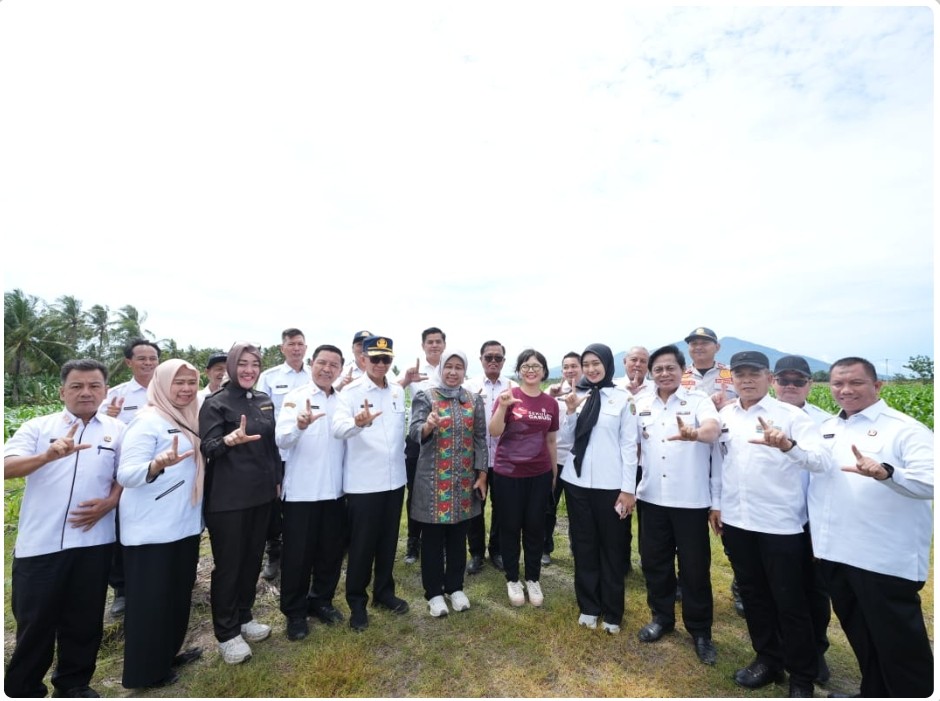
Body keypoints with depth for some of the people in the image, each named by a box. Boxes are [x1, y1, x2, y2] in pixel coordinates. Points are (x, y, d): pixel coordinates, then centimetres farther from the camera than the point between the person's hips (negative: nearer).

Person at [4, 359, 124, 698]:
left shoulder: (117, 430, 4)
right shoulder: (38, 426, 1)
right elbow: (7, 467, -12)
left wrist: (109, 503, -11)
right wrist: (48, 455, -30)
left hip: (92, 540, 1)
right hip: (39, 541, -1)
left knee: (84, 618, 13)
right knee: (34, 620, 11)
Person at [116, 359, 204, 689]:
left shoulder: (188, 420, 8)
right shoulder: (148, 421, -15)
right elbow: (125, 474, -22)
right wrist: (158, 464, -41)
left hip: (184, 525, 8)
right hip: (151, 530, -8)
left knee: (178, 594, 19)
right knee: (150, 599, 6)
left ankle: (167, 654, 37)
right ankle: (145, 671, 24)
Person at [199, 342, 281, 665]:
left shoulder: (264, 400, 6)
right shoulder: (216, 402, -10)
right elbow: (207, 446, -19)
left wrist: (277, 479, 13)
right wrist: (230, 440, -40)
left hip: (261, 493, 6)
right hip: (227, 497, -5)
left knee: (253, 558, 17)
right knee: (228, 564, 7)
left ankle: (243, 617, 36)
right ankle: (226, 634, 24)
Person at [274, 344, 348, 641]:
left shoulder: (344, 401, 5)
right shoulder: (296, 397, -7)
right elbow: (281, 440, -21)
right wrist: (300, 425, -39)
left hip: (334, 489, 4)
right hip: (301, 490, -4)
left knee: (331, 550, 16)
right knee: (298, 553, 9)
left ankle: (322, 600, 37)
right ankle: (295, 611, 30)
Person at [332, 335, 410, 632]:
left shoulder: (398, 392, 5)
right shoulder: (351, 391, -11)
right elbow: (338, 427, -28)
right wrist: (358, 422, -49)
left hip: (394, 479, 5)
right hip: (363, 482, -5)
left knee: (388, 540, 17)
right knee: (362, 544, 8)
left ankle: (384, 591, 36)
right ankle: (357, 602, 27)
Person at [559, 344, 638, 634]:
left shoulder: (623, 398, -4)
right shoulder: (578, 396, 6)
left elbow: (629, 445, -5)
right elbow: (567, 437, 9)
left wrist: (628, 488, -7)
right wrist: (570, 412, -8)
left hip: (610, 484, -3)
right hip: (577, 481, 4)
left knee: (612, 548, 10)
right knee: (583, 545, 14)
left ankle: (612, 612, 29)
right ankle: (588, 606, 32)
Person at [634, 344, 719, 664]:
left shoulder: (698, 400, -6)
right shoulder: (642, 404, 4)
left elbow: (713, 428, -26)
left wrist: (693, 433, -49)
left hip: (691, 499, -3)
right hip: (652, 497, 4)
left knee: (695, 567, 9)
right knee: (654, 562, 15)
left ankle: (700, 631, 30)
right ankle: (661, 617, 36)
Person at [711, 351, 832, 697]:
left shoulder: (791, 416, -10)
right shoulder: (724, 416, 3)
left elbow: (822, 459, -22)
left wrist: (787, 445, -41)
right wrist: (715, 503, 9)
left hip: (780, 524, -4)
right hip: (735, 521, 4)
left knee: (790, 603, 12)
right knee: (753, 595, 19)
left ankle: (802, 676, 33)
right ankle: (767, 659, 39)